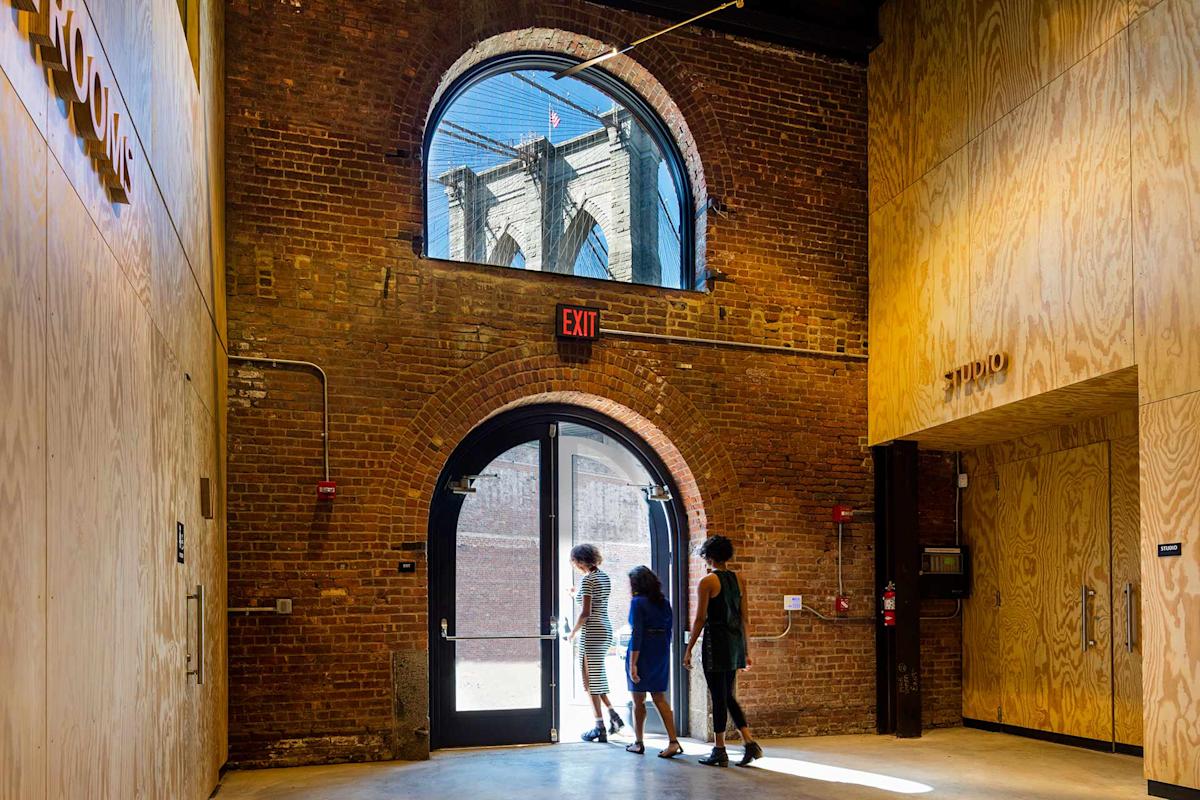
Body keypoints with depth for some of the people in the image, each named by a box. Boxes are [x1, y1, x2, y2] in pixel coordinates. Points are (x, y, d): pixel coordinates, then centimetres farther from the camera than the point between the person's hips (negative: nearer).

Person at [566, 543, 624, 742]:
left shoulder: (587, 580, -14)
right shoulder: (605, 578, 12)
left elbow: (586, 612, -18)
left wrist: (573, 632, -6)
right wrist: (578, 595, 24)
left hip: (592, 632, -9)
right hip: (606, 629, 9)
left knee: (591, 677, -1)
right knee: (597, 675, 19)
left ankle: (600, 728, 1)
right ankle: (613, 716, 15)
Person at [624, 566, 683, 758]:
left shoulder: (638, 602, -12)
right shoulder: (664, 602, 8)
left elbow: (636, 634, -17)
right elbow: (668, 631, 12)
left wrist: (633, 663, -19)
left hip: (643, 653, -6)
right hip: (661, 652, 6)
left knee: (638, 700, 8)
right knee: (659, 698, 9)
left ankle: (638, 743, 16)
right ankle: (673, 741, -3)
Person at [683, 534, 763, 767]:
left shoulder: (707, 582, -10)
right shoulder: (739, 580, 8)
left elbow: (700, 619, -11)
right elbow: (743, 618, 11)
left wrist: (689, 649, -4)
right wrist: (745, 650, 17)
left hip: (716, 641, -6)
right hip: (735, 642, 6)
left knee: (719, 697, 1)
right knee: (728, 696, 16)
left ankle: (719, 751, 8)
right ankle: (750, 742, 8)